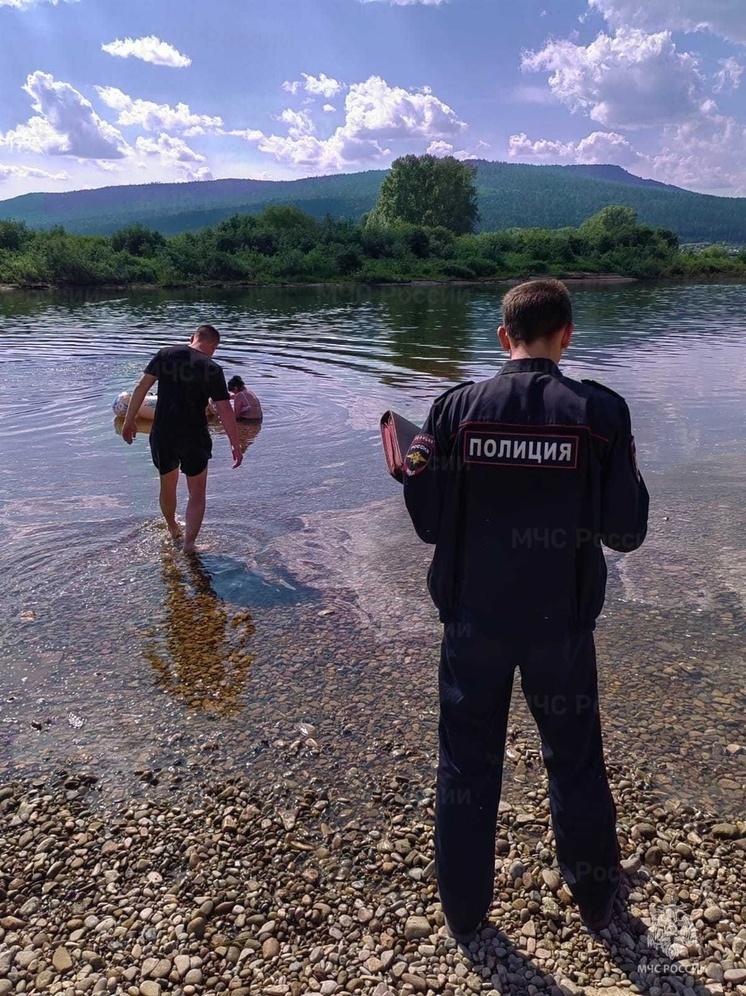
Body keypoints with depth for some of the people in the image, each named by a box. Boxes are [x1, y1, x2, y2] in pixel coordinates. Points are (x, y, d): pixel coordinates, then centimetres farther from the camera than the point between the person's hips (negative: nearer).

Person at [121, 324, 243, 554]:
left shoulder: (165, 354, 0)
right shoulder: (211, 368, -9)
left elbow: (141, 387, 0)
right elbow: (225, 410, -11)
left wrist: (129, 421, 8)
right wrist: (236, 445, -4)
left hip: (162, 435, 4)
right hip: (194, 438, -4)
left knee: (167, 485, 24)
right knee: (197, 493, 12)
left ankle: (173, 530, 45)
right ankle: (189, 543, 6)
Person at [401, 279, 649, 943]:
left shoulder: (456, 409, -9)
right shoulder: (600, 412, -11)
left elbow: (427, 521, -7)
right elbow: (626, 531, -8)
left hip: (474, 619, 0)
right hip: (562, 622, 0)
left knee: (467, 763, 17)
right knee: (576, 761, 21)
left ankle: (464, 911, 33)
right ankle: (596, 900, 41)